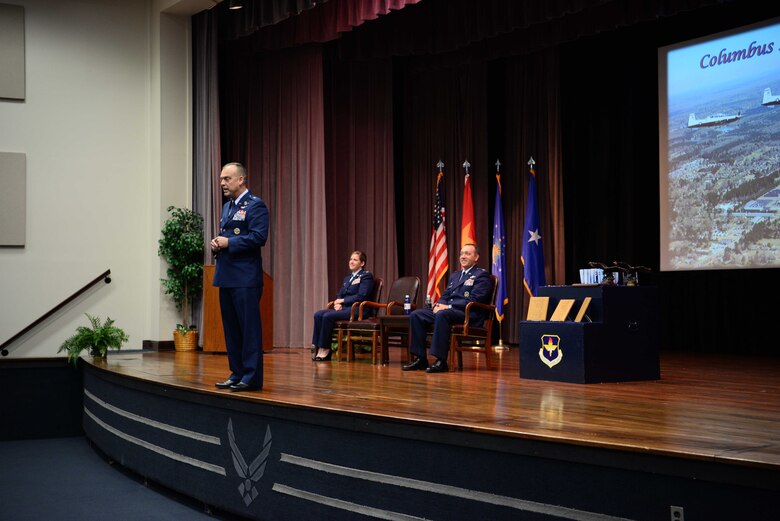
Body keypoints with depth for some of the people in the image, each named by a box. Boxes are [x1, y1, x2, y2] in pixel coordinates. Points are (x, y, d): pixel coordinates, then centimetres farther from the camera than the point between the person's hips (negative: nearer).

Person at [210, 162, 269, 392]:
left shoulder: (255, 205, -7)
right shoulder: (227, 207, 21)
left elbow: (259, 236, -17)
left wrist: (228, 243, -15)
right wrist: (216, 243, 5)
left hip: (245, 278, -9)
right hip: (226, 276, 9)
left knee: (249, 327, -5)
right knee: (231, 327, 11)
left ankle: (252, 377, -2)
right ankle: (237, 374, 19)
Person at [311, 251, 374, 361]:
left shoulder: (366, 276, 0)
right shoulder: (347, 278, 26)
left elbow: (361, 296, -12)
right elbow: (339, 295, 21)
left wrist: (342, 300, -9)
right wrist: (337, 303, -3)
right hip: (343, 308, 8)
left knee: (328, 316, -27)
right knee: (318, 315, -16)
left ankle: (324, 349, -20)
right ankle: (317, 347, -21)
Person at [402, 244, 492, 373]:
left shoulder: (482, 275, 1)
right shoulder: (455, 275, 27)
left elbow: (473, 300, -12)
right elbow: (445, 295, 23)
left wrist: (448, 307, -17)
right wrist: (438, 305, -2)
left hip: (469, 315, -8)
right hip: (445, 310, 8)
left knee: (442, 314, -38)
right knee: (416, 315, -10)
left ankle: (441, 361, -36)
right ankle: (420, 359, -11)